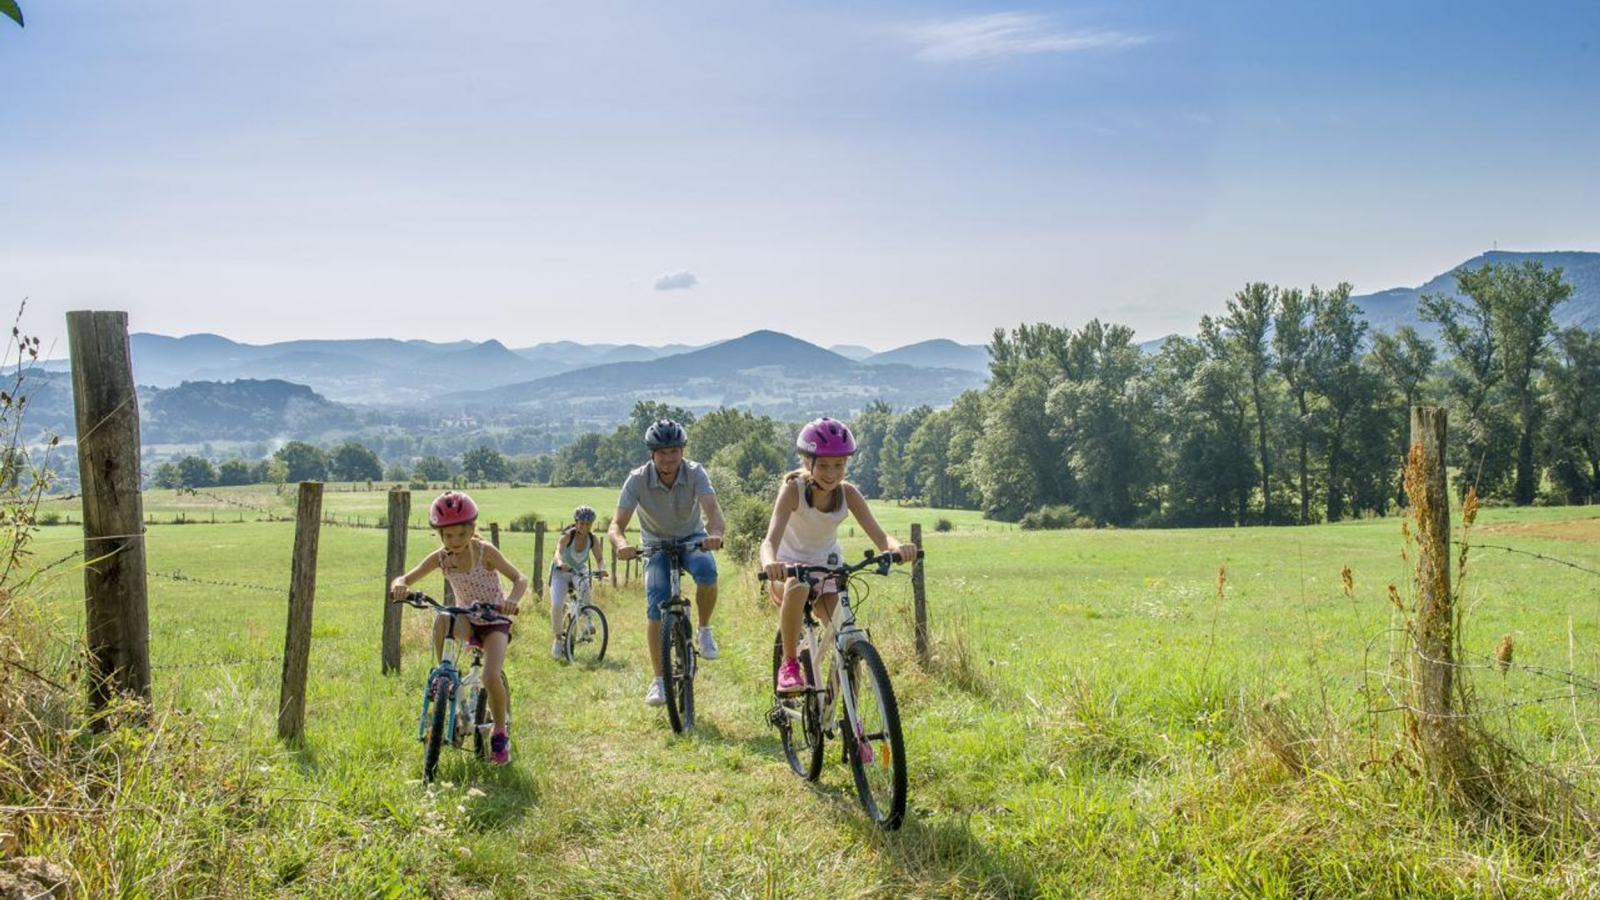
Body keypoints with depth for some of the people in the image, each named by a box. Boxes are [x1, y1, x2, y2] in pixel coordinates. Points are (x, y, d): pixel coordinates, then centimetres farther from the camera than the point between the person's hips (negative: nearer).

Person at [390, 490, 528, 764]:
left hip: (494, 621, -3)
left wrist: (511, 600, -42)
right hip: (466, 621, 3)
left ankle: (500, 735, 1)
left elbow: (520, 579, -20)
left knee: (491, 677, -24)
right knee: (442, 619, -34)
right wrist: (399, 585, -34)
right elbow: (405, 579, -8)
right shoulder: (440, 558, -8)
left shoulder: (485, 551, -17)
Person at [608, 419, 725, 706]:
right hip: (656, 544, 1)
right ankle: (659, 680, -5)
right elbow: (617, 524, -25)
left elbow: (713, 510, -34)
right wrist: (621, 544, -49)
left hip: (692, 539, 0)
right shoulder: (638, 480, -20)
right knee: (656, 607, -18)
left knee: (707, 570, -34)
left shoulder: (695, 473, -20)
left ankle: (704, 631, -8)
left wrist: (714, 533, -58)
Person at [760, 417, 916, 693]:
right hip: (790, 568, -3)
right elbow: (771, 538, -37)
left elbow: (880, 536, -22)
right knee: (797, 587, -39)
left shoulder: (847, 493, -14)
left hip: (827, 569, 3)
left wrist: (897, 547, -47)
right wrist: (769, 563, -62)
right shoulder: (793, 489, -24)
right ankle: (789, 663, -21)